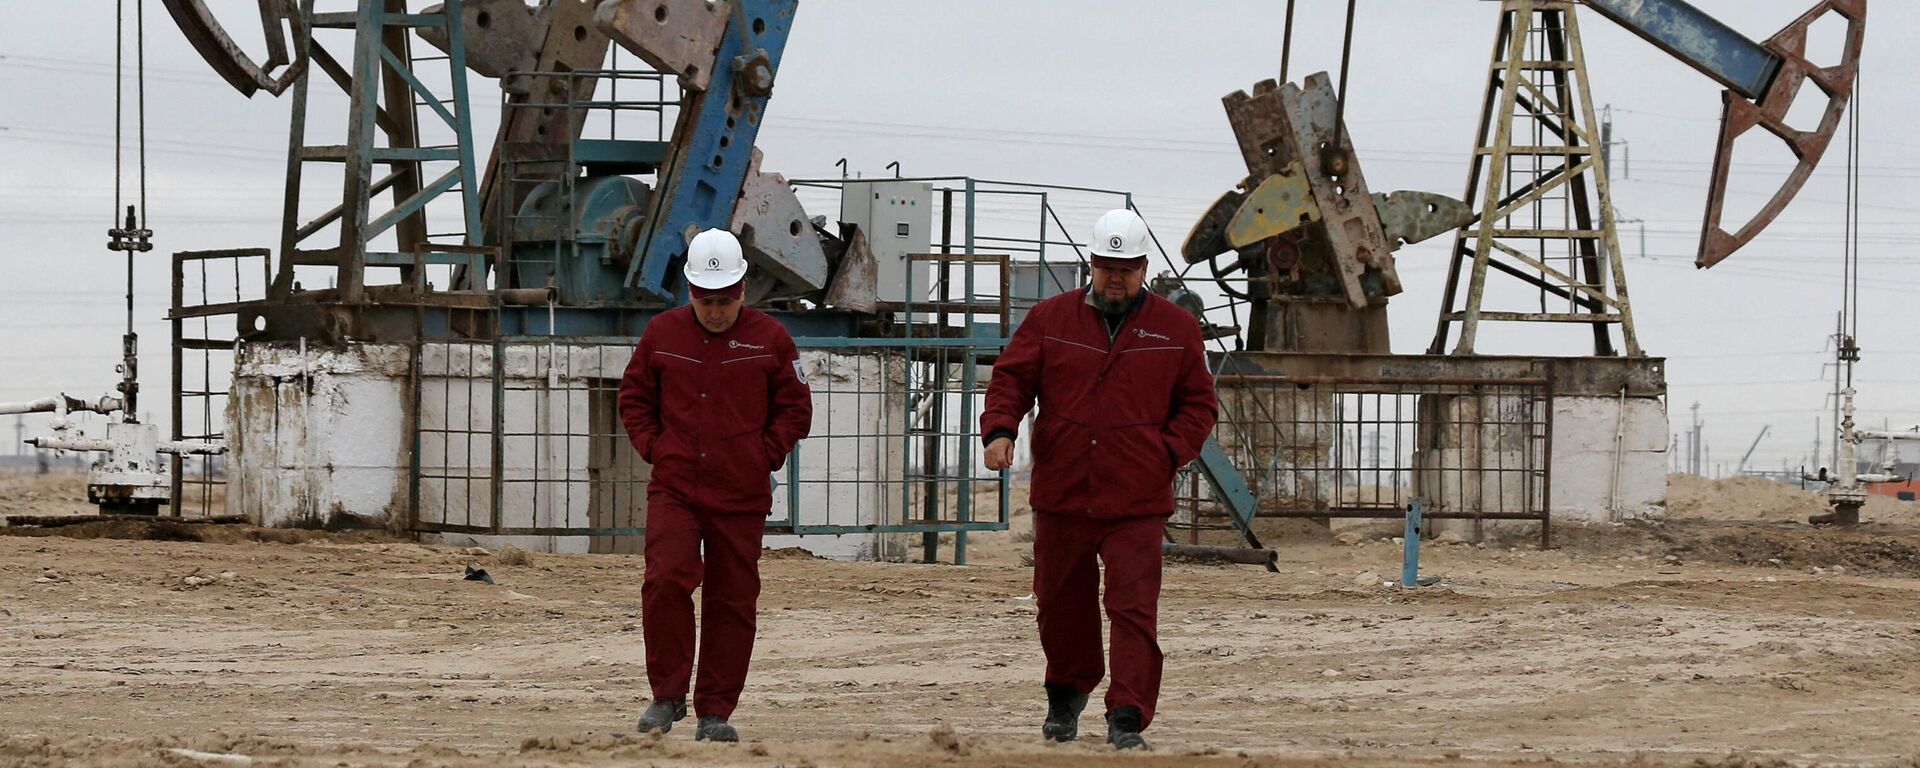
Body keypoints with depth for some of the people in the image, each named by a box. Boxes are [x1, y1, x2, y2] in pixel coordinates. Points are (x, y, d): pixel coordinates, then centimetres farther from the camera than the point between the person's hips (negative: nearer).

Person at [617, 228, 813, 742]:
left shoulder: (769, 339, 3)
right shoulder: (662, 333, 6)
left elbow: (796, 408, 9)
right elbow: (634, 398, 15)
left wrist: (764, 455, -1)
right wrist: (654, 448, 2)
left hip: (741, 496, 0)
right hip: (674, 488, 0)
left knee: (731, 600, 2)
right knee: (665, 580, -17)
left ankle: (715, 712, 10)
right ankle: (668, 696, -5)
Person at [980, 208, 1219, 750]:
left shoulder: (1176, 329, 6)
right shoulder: (1051, 319, 7)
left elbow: (1199, 403, 10)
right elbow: (1011, 378, 6)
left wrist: (1170, 451, -6)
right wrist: (1000, 429, -12)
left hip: (1137, 503, -2)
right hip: (1060, 496, 2)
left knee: (1133, 608, -11)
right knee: (1061, 604, 13)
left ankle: (1128, 720, -11)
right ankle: (1067, 694, 37)